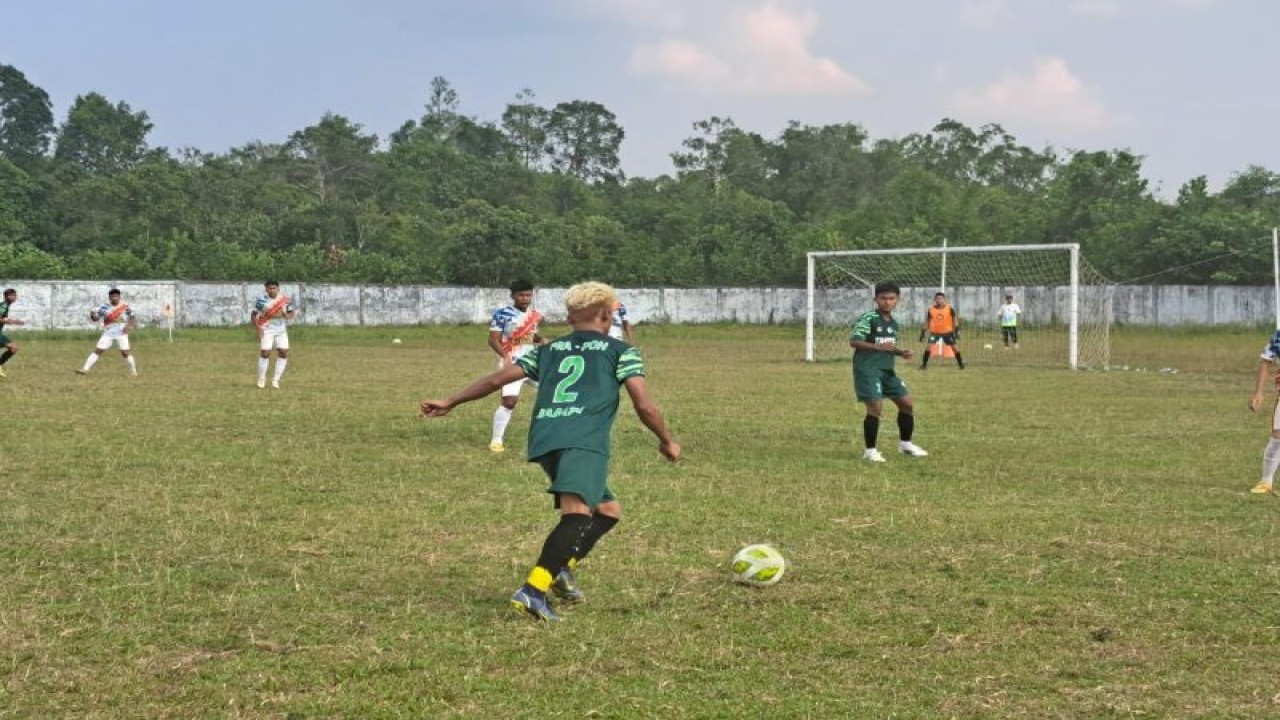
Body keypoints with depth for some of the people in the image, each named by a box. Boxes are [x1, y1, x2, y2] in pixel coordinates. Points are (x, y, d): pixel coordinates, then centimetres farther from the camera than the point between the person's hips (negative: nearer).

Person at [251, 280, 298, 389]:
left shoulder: (285, 299, 4)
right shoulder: (261, 300, -4)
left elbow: (292, 313, 10)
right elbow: (253, 315, -2)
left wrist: (287, 315, -13)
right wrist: (258, 328, -15)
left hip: (281, 330, 3)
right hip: (266, 330, -3)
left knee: (283, 353, -4)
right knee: (265, 353, -10)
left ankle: (275, 380, 7)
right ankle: (261, 379, 7)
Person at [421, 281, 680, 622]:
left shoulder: (547, 351, 28)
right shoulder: (621, 351, 16)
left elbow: (496, 379, 22)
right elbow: (644, 405, 7)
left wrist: (449, 403, 29)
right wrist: (667, 441, 22)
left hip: (544, 440, 6)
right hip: (584, 440, -6)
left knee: (608, 510, 20)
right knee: (578, 513, -21)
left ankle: (561, 568, 3)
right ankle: (533, 590, -38)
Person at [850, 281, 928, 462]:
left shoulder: (893, 323, 13)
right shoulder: (868, 319, -12)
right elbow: (853, 341, -18)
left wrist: (901, 352, 5)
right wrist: (878, 347, -27)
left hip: (887, 370, 8)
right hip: (868, 370, -8)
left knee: (907, 404, 9)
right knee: (876, 406, -17)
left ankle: (905, 444, 26)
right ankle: (870, 450, -5)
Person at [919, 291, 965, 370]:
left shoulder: (950, 308, -10)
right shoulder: (930, 309, -8)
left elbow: (955, 320, -2)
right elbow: (926, 322, 2)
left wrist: (957, 331, -8)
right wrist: (922, 333, 0)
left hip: (948, 331, 0)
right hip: (934, 331, 0)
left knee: (954, 346, 0)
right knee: (929, 346, -14)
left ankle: (961, 363, 15)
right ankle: (924, 364, -5)